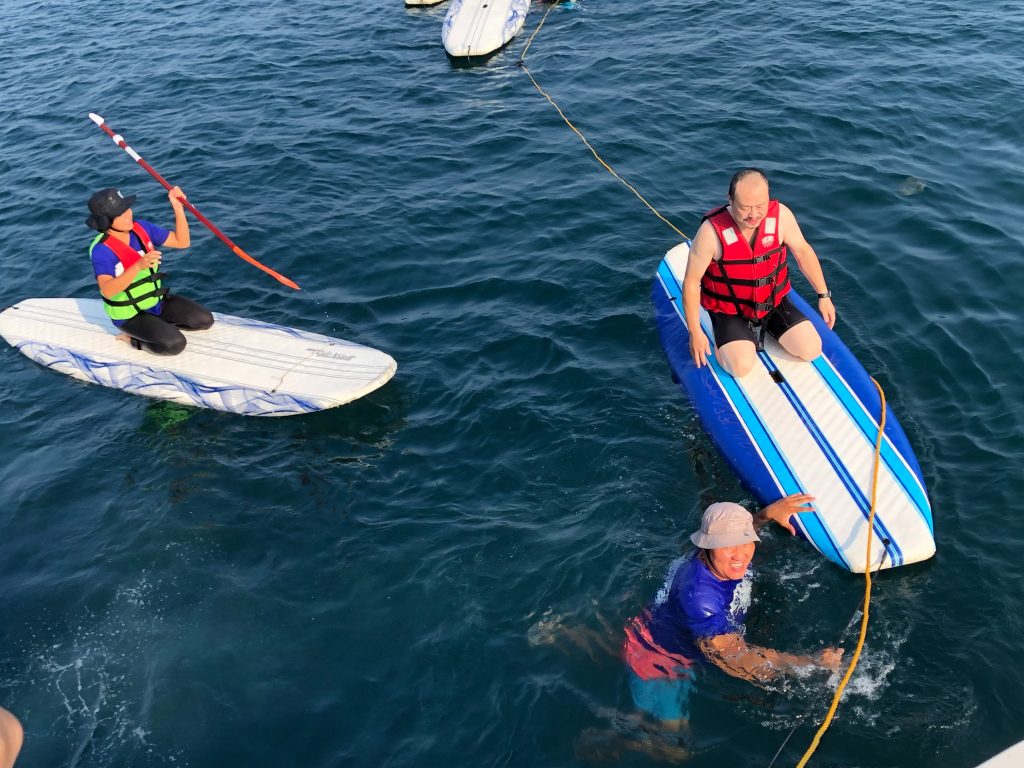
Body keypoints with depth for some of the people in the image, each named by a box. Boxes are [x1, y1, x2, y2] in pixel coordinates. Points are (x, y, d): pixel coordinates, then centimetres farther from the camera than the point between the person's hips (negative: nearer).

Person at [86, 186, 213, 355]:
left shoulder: (141, 228, -6)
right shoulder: (102, 250, -25)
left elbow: (182, 242, -4)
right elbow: (107, 291, -39)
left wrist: (178, 207, -17)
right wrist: (138, 266, -51)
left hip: (156, 301, 7)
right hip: (129, 314, -7)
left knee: (205, 320, -2)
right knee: (174, 344, -26)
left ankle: (158, 323, 12)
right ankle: (131, 337, -1)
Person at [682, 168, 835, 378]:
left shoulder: (780, 215, -16)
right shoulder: (711, 231, -27)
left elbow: (803, 251, 1)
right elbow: (691, 282, -18)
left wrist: (823, 295, 4)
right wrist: (695, 332, -16)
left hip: (774, 302, 4)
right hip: (730, 311, -4)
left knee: (811, 350, -7)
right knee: (742, 366, -24)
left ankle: (766, 326, 19)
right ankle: (726, 340, 10)